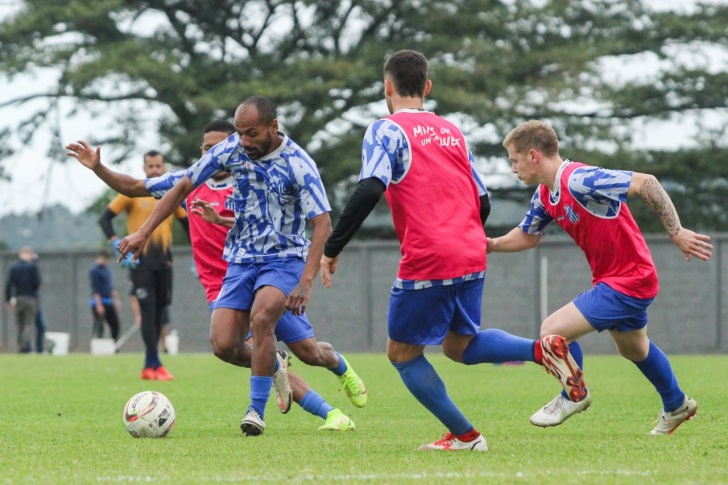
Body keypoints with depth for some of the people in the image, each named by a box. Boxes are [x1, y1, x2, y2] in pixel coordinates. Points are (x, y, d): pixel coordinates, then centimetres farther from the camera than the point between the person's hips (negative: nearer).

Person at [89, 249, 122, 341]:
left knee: (115, 325, 6)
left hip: (109, 302, 8)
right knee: (99, 327, -8)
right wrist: (99, 304, -20)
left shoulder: (107, 269, 15)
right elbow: (95, 289, -15)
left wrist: (116, 299, 20)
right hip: (99, 302, -8)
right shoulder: (94, 270, -10)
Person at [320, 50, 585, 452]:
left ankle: (464, 435, 8)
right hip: (472, 257, 7)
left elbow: (369, 190, -19)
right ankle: (541, 350, -3)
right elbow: (483, 204, 17)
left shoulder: (387, 130, -4)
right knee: (458, 346, 21)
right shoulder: (452, 132, 17)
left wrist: (332, 249, -14)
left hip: (426, 264, -7)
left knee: (402, 354, 11)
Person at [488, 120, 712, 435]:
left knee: (553, 330, -14)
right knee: (633, 348, 29)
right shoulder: (545, 196, 2)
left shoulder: (580, 180, -28)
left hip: (628, 283, -10)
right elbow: (528, 235, 18)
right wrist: (492, 245, -1)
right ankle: (677, 406, 52)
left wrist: (676, 233, -28)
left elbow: (645, 183, -28)